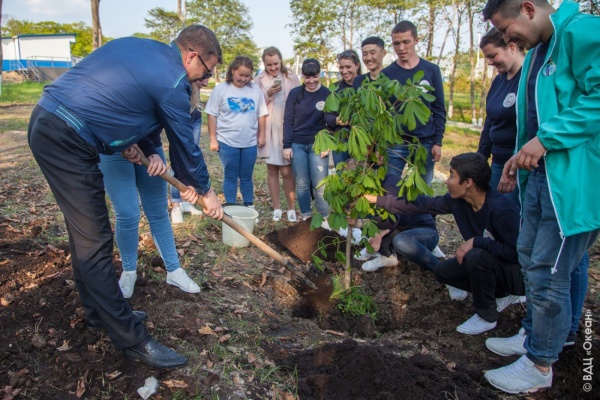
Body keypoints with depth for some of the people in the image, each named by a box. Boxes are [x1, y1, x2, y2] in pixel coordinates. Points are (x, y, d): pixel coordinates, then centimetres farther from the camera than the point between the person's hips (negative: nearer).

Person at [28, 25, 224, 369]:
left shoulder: (140, 46, 14)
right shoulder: (173, 83, -11)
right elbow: (185, 143, -2)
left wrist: (129, 141, 11)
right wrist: (205, 190, 12)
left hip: (47, 121, 10)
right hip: (68, 142, -10)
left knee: (86, 231, 16)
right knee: (95, 242, -8)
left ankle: (101, 311, 31)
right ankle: (132, 340, 1)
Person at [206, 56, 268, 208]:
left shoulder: (255, 90, 3)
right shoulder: (220, 89, -5)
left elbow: (261, 114, 9)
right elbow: (212, 115, -4)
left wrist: (261, 136, 7)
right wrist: (213, 139, -6)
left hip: (250, 143, 2)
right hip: (227, 142, -2)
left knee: (247, 177, 14)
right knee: (230, 177, 8)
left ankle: (249, 207, 26)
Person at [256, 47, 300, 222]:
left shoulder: (291, 77, 0)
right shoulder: (260, 79, 5)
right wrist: (268, 94, -14)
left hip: (288, 129, -2)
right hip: (269, 129, 2)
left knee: (287, 171, -4)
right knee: (272, 169, 8)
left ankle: (291, 208, 9)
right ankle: (277, 208, 19)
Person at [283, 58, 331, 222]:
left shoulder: (327, 94, -1)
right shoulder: (295, 93, 1)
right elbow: (288, 121, 1)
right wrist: (286, 145, -4)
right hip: (297, 145, 1)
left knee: (320, 185, -2)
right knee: (302, 184, 7)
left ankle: (325, 220, 11)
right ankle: (305, 217, 20)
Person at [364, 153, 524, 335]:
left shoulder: (500, 209, -32)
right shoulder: (457, 200, -11)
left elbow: (515, 251, -33)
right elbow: (422, 204, -4)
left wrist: (476, 242, -30)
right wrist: (378, 199, -3)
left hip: (518, 272, -7)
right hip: (486, 264, 8)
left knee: (476, 255, -33)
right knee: (442, 271, 0)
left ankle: (487, 316, -8)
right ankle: (501, 296, 14)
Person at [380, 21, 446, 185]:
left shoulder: (431, 70, 4)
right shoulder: (386, 74, 2)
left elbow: (439, 110, 5)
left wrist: (438, 142, -2)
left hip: (425, 143, 1)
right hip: (394, 143, -1)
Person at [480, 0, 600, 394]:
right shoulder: (537, 50, 16)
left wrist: (546, 139, -24)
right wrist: (520, 157, 14)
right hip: (540, 173, 10)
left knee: (548, 273, -2)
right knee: (531, 259, 19)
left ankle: (541, 366, 16)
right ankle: (536, 336, 38)